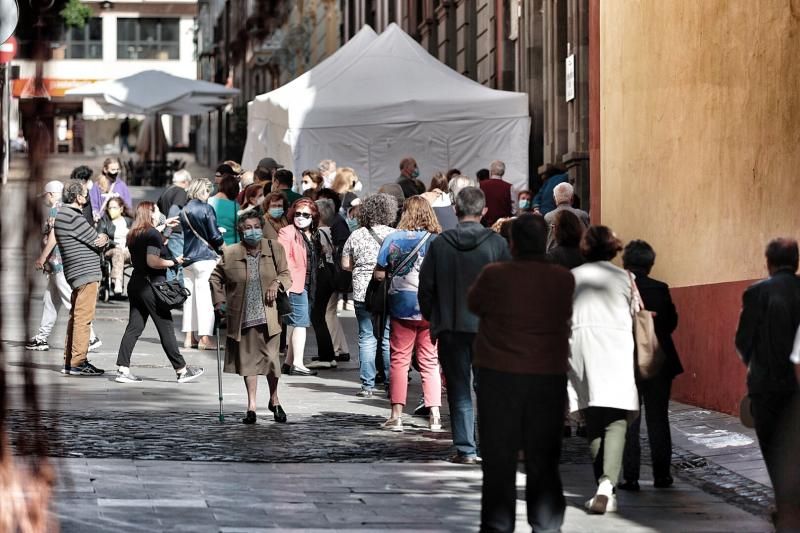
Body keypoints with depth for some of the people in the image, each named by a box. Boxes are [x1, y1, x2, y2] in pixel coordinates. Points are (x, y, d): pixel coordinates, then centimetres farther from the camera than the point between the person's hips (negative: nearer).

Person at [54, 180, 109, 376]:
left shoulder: (63, 214, 17)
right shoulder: (74, 218, -17)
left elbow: (96, 240, 18)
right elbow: (98, 242, -12)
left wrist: (102, 239, 0)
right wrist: (104, 240, 7)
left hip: (77, 273, 11)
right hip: (86, 272, -11)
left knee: (76, 317, 15)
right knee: (83, 318, -9)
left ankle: (70, 360, 20)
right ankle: (77, 363, -8)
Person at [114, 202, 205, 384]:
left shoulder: (135, 234, 12)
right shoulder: (153, 235, -14)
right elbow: (152, 261, -23)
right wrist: (174, 262, -12)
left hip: (135, 283, 8)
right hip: (151, 285, -8)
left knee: (134, 327, 7)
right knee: (166, 328, -1)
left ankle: (122, 370, 0)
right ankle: (181, 370, 6)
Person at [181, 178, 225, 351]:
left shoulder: (184, 211, 9)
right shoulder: (206, 209, -10)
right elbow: (215, 235, -11)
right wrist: (224, 247, 8)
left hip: (188, 258, 6)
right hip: (206, 257, -6)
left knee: (189, 296, 11)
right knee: (205, 297, -5)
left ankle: (189, 337, 12)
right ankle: (204, 338, -7)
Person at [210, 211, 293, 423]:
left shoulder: (275, 249, 1)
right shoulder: (230, 254, -2)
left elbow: (286, 274, 9)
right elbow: (216, 278, 12)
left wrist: (277, 283, -12)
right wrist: (219, 302, 4)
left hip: (268, 316, 0)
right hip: (242, 317, 0)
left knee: (271, 358, -1)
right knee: (248, 360, 6)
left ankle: (274, 400, 23)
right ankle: (251, 406, 15)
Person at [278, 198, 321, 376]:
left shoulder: (312, 236, 16)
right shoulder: (287, 233, -9)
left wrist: (313, 285, 15)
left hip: (307, 286, 9)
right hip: (294, 285, -9)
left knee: (293, 324, 13)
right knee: (300, 323, -12)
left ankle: (289, 363, 19)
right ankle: (298, 364, -12)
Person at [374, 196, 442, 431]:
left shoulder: (393, 239, -3)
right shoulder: (438, 241, -4)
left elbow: (379, 274, 0)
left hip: (402, 306, -1)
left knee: (399, 361, 7)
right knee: (430, 363, 8)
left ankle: (396, 415, 3)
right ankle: (434, 415, 4)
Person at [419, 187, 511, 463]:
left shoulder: (440, 244, -3)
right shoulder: (497, 243, -5)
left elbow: (426, 287, 0)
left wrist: (433, 319, 13)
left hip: (451, 327, 0)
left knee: (458, 389, 7)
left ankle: (465, 448, 4)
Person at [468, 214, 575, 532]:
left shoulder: (493, 276, -11)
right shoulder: (564, 280, -5)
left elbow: (473, 304, 6)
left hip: (499, 375, -2)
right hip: (549, 376, 2)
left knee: (499, 458, 6)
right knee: (544, 459, 10)